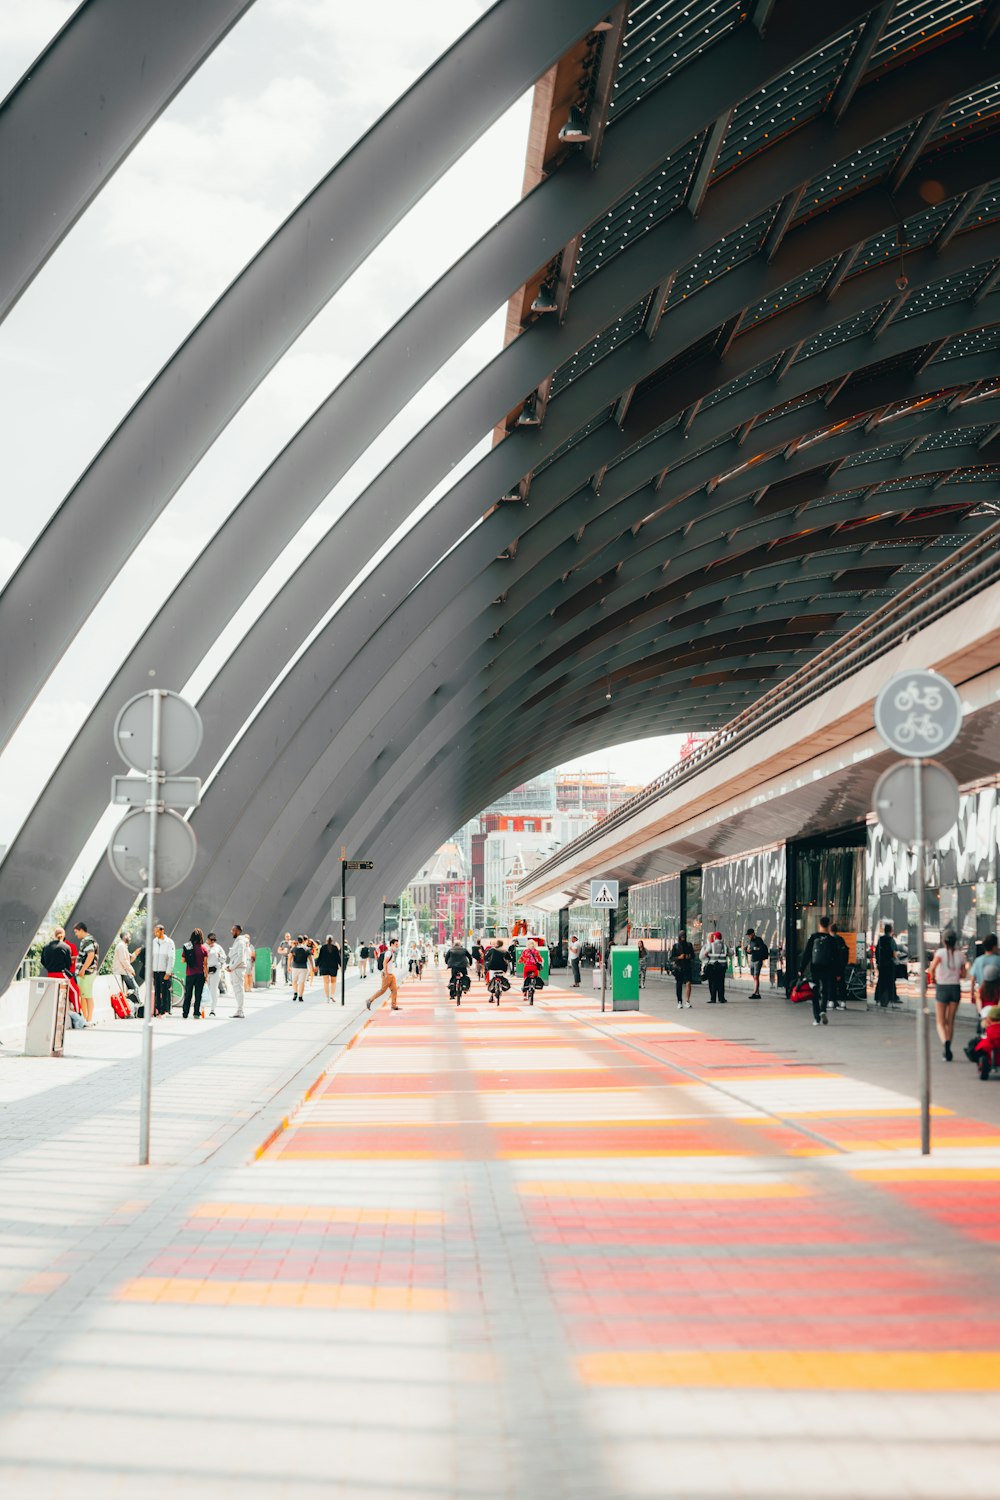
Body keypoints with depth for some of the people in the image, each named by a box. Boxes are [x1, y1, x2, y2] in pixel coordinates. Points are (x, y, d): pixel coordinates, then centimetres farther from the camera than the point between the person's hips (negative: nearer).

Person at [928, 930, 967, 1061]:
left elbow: (932, 968, -22)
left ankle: (945, 1042, -24)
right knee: (950, 1021, 13)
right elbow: (963, 974, 7)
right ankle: (947, 1051, 13)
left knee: (941, 1022, 4)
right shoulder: (960, 955, 2)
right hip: (955, 988, 3)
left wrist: (932, 979, -5)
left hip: (942, 987, -3)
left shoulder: (941, 952, -8)